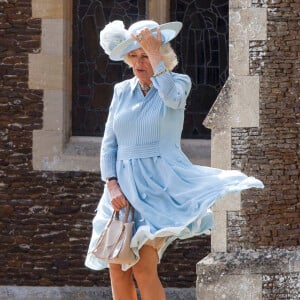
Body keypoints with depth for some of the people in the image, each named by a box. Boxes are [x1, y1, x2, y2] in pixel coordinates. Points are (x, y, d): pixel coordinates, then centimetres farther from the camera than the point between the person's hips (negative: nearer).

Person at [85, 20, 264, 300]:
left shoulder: (178, 82, 1)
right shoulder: (122, 90, 11)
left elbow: (173, 98, -25)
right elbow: (109, 142, 10)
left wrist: (155, 55, -22)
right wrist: (112, 184, -4)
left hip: (160, 184, -5)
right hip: (124, 185, 5)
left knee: (143, 268, -16)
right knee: (117, 267, 0)